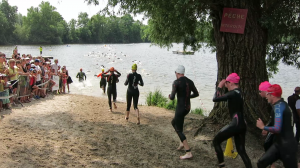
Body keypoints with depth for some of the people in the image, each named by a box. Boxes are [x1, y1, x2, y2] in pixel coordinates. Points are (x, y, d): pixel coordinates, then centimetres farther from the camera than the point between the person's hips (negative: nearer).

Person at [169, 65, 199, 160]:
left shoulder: (176, 82, -15)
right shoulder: (190, 82, 7)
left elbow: (172, 97, -20)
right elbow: (196, 94, 15)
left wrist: (170, 96, 5)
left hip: (180, 108, -8)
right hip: (188, 107, 8)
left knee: (179, 130, -1)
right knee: (174, 122, 29)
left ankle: (188, 153, -7)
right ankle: (182, 143, 24)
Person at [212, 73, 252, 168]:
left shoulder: (233, 93, -15)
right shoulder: (238, 92, 13)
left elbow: (215, 99, -17)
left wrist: (219, 87, -4)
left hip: (235, 125, -9)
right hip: (242, 125, 9)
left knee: (216, 141, 7)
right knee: (241, 150, 14)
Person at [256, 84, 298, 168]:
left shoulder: (279, 106, -19)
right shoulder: (283, 104, 10)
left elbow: (277, 129, -28)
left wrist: (263, 127, -13)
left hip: (287, 146, -9)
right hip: (279, 144, 9)